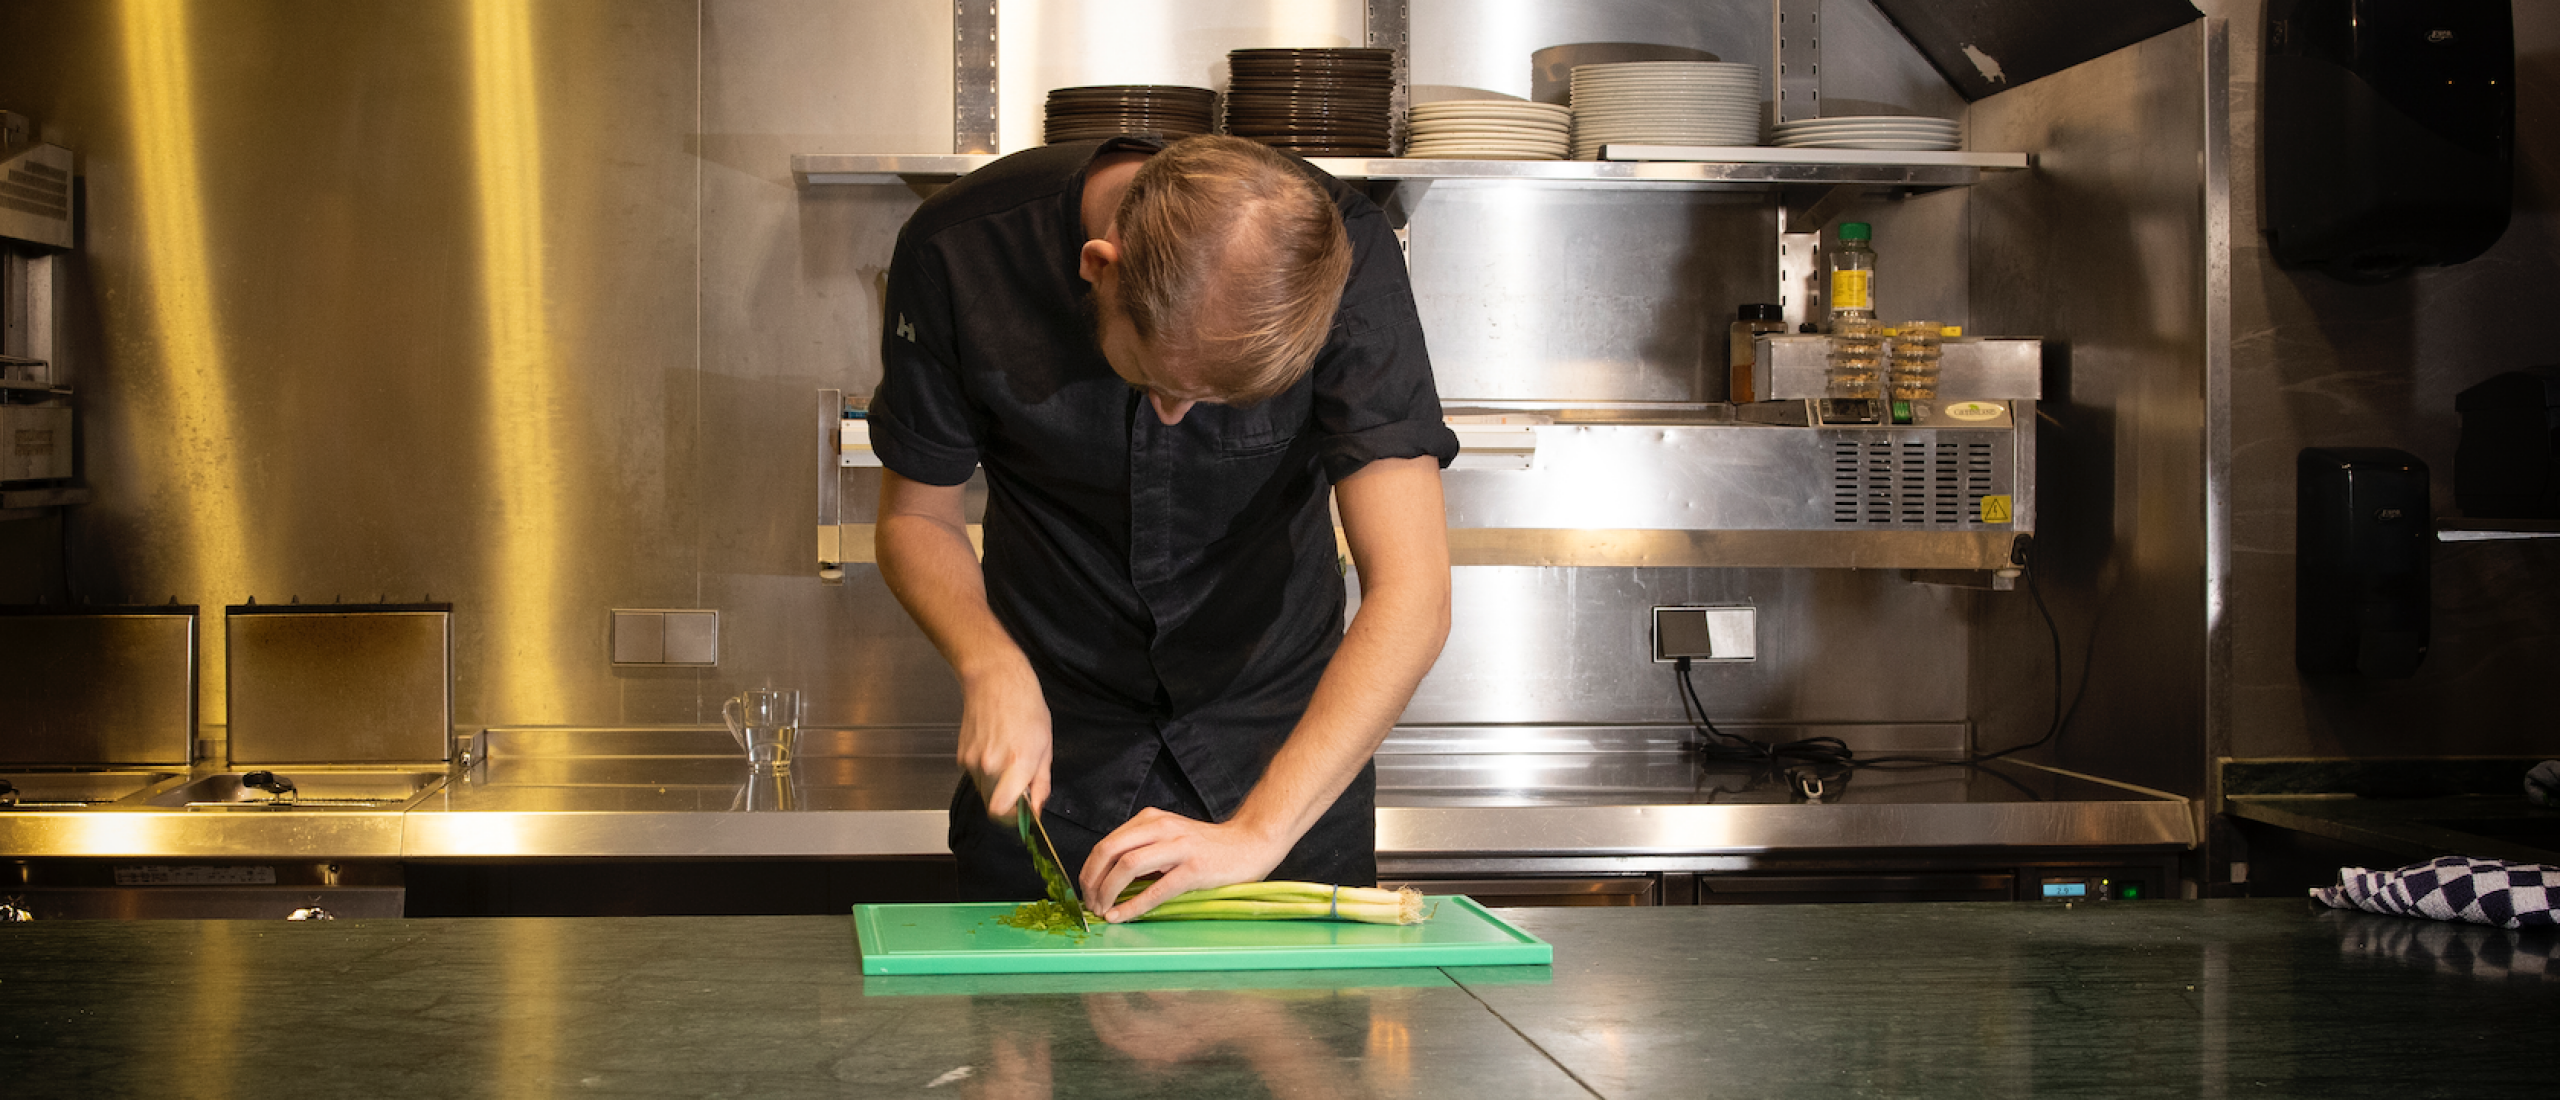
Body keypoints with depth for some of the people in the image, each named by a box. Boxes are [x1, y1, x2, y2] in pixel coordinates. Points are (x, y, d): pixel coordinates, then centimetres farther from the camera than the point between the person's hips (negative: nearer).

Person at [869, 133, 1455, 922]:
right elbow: (915, 515, -7)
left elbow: (1412, 598, -32)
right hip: (1055, 719, 1)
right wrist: (991, 665, -26)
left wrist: (1258, 831, -40)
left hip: (1281, 721, 0)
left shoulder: (1345, 262, -27)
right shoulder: (960, 251, -24)